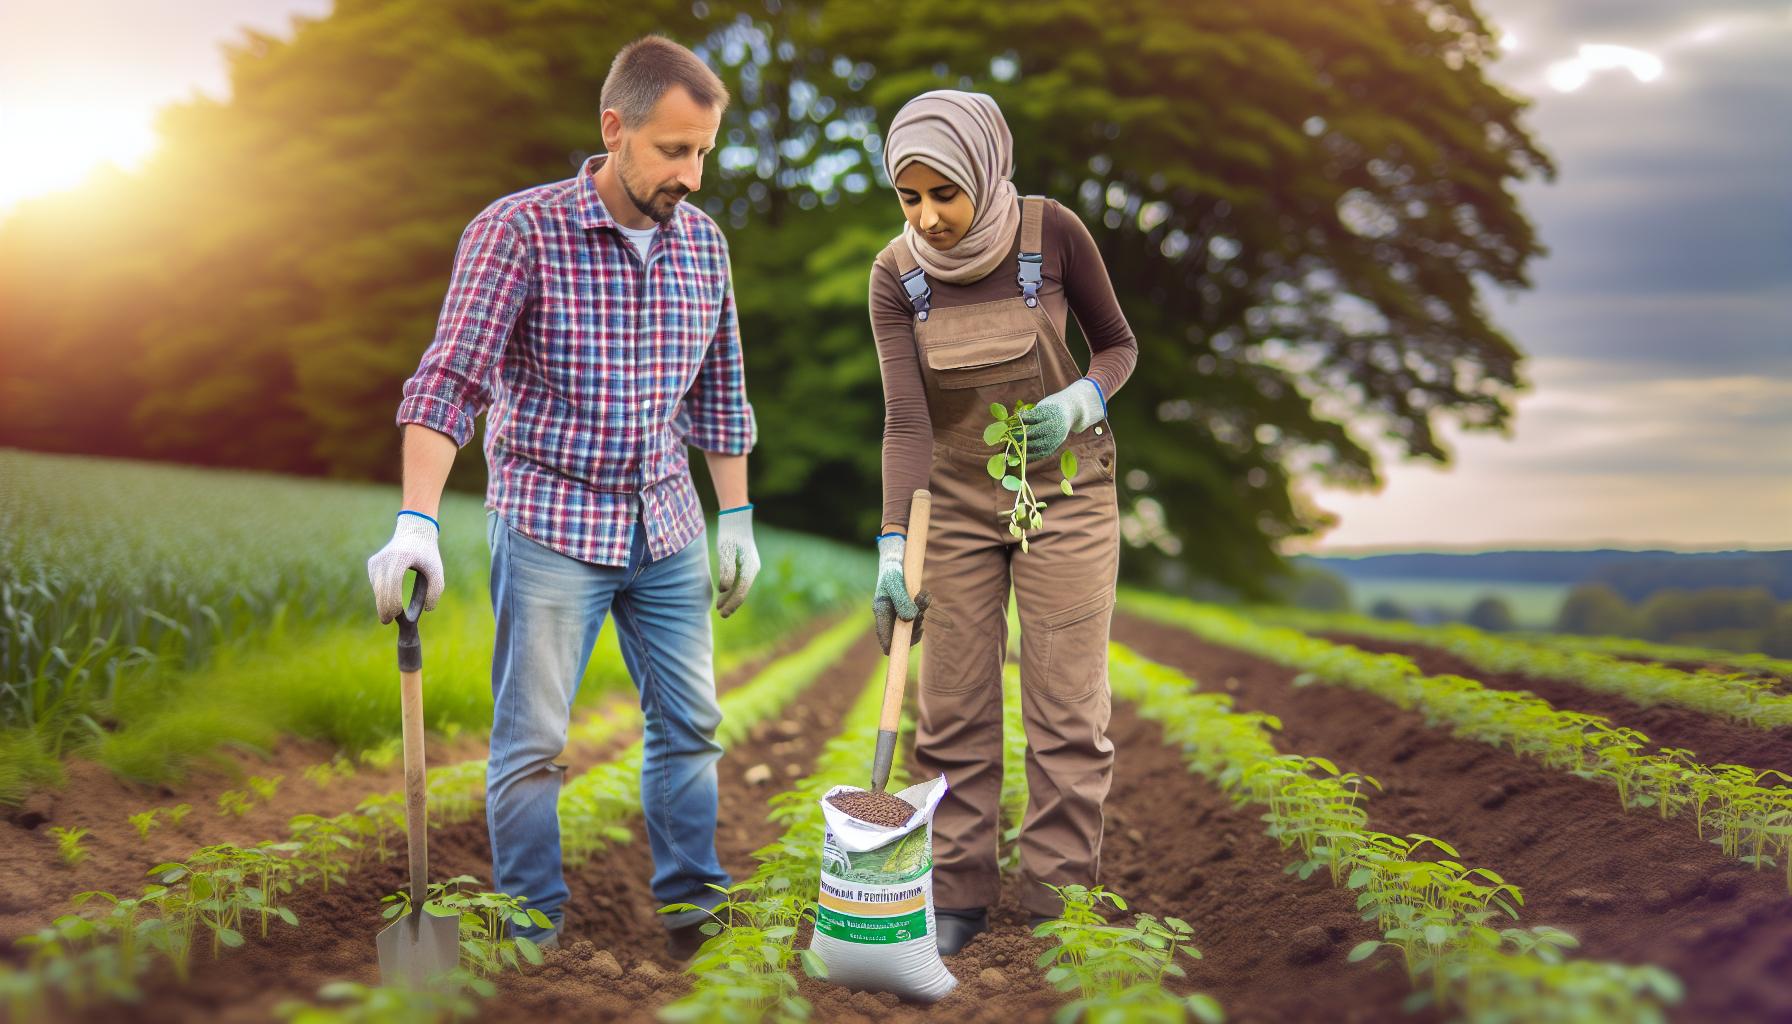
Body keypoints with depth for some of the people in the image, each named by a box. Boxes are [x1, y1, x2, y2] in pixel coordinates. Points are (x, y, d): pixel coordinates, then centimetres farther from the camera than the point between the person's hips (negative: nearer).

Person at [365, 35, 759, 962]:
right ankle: (531, 936, 12)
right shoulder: (518, 231, -13)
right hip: (550, 525, -5)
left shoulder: (703, 243, 3)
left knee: (689, 724, 10)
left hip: (666, 527, 5)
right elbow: (450, 378, -21)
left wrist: (736, 516, 13)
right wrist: (417, 522, -31)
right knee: (531, 741, -1)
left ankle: (691, 911, 24)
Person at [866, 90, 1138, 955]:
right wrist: (893, 544, -25)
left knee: (1066, 712, -1)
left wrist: (1085, 398, -21)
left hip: (1064, 495, -2)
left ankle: (1058, 902, 10)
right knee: (953, 711, 4)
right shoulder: (895, 274, -9)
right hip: (954, 503, 2)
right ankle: (957, 893, 17)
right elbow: (905, 420, -15)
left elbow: (1117, 344, 0)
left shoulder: (1050, 233, -13)